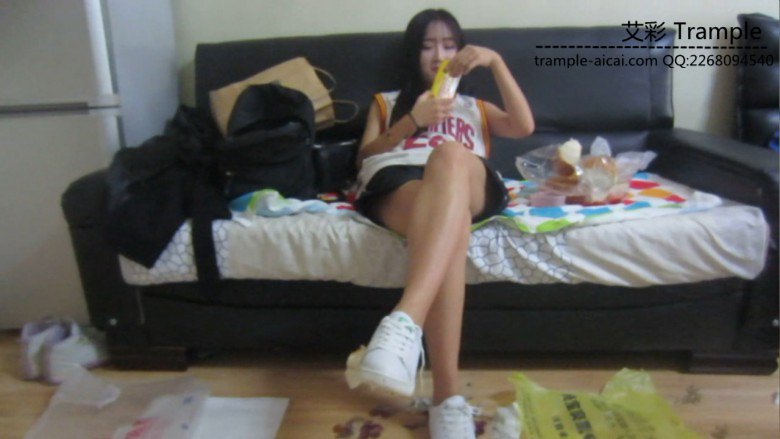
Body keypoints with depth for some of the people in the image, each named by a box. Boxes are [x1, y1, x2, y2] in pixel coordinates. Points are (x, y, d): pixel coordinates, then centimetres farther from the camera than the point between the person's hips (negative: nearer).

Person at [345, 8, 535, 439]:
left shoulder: (476, 107, 41)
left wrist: (495, 61, 12)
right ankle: (447, 397, -51)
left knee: (450, 156, -40)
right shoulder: (385, 102, 37)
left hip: (470, 189, 1)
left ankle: (404, 322, -60)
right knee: (449, 224, -40)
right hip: (396, 184, -1)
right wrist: (413, 121, 2)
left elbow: (524, 127, 18)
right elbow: (363, 158, 18)